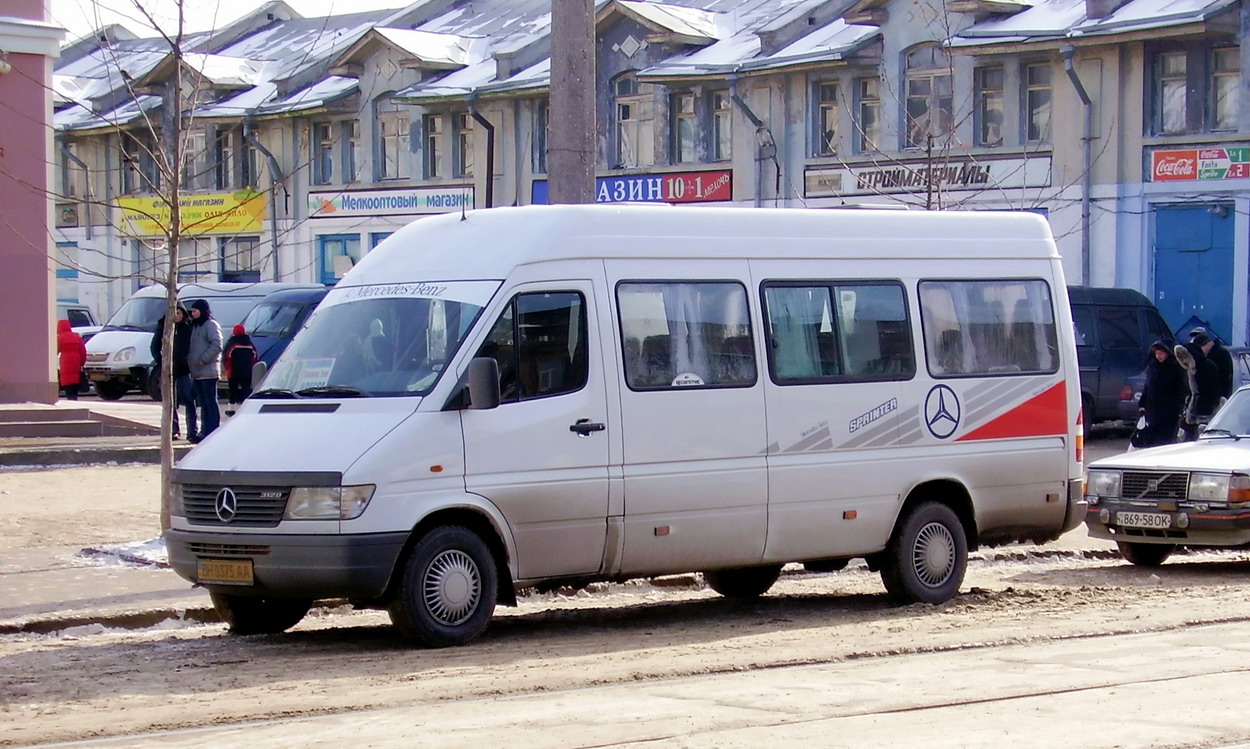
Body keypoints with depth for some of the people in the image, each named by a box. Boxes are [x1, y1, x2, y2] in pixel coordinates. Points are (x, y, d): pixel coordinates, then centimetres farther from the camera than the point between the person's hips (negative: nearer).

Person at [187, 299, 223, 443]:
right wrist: (190, 361, 12)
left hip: (208, 372, -9)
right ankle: (204, 432, 14)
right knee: (203, 404, 11)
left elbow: (216, 346, -18)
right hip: (197, 373, 9)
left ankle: (212, 434, -9)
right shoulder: (195, 327, 22)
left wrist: (202, 360, -20)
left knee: (210, 403, -8)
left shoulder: (211, 325, -7)